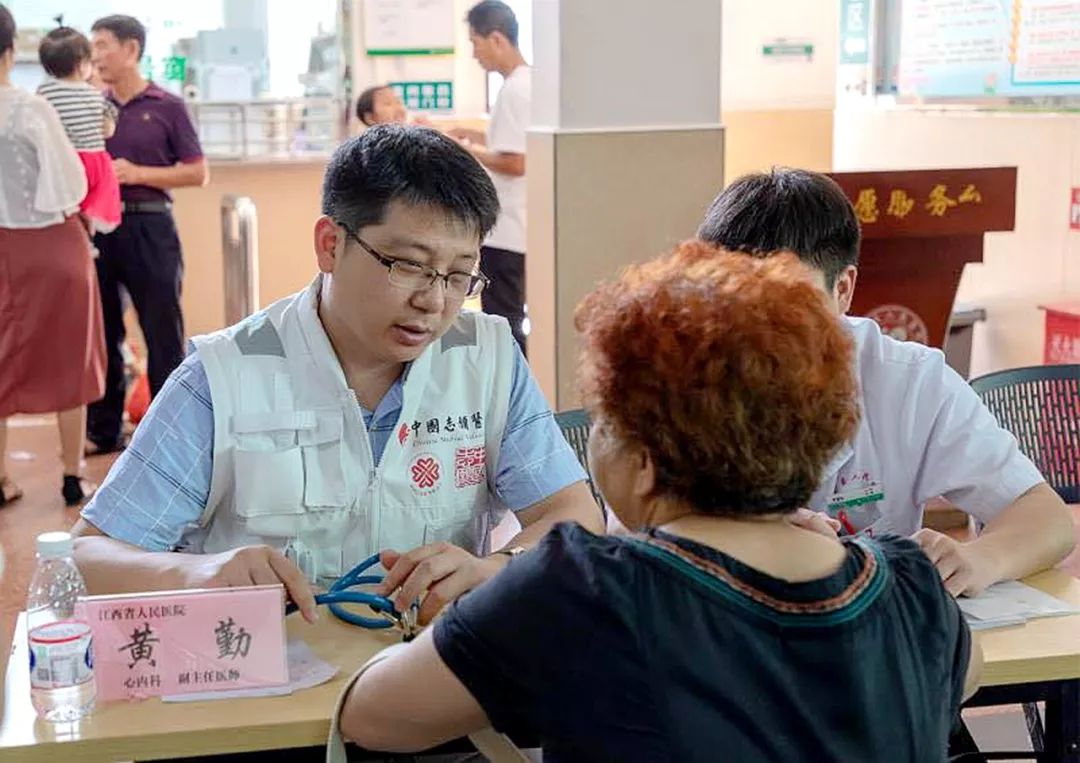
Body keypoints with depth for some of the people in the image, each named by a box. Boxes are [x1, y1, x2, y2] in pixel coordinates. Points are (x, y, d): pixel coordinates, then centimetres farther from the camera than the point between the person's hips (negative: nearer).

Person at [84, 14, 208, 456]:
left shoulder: (167, 107, -1)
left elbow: (198, 173, -2)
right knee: (101, 334, 9)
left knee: (164, 335, 1)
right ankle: (103, 430, 19)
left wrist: (138, 174, -11)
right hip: (98, 227, 4)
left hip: (149, 228, -4)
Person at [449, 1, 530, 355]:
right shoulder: (526, 83, 11)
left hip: (505, 231, -10)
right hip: (511, 227, 10)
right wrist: (477, 136, 13)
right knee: (507, 322, 17)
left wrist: (468, 152, -9)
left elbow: (515, 163, -22)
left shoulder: (515, 90, -18)